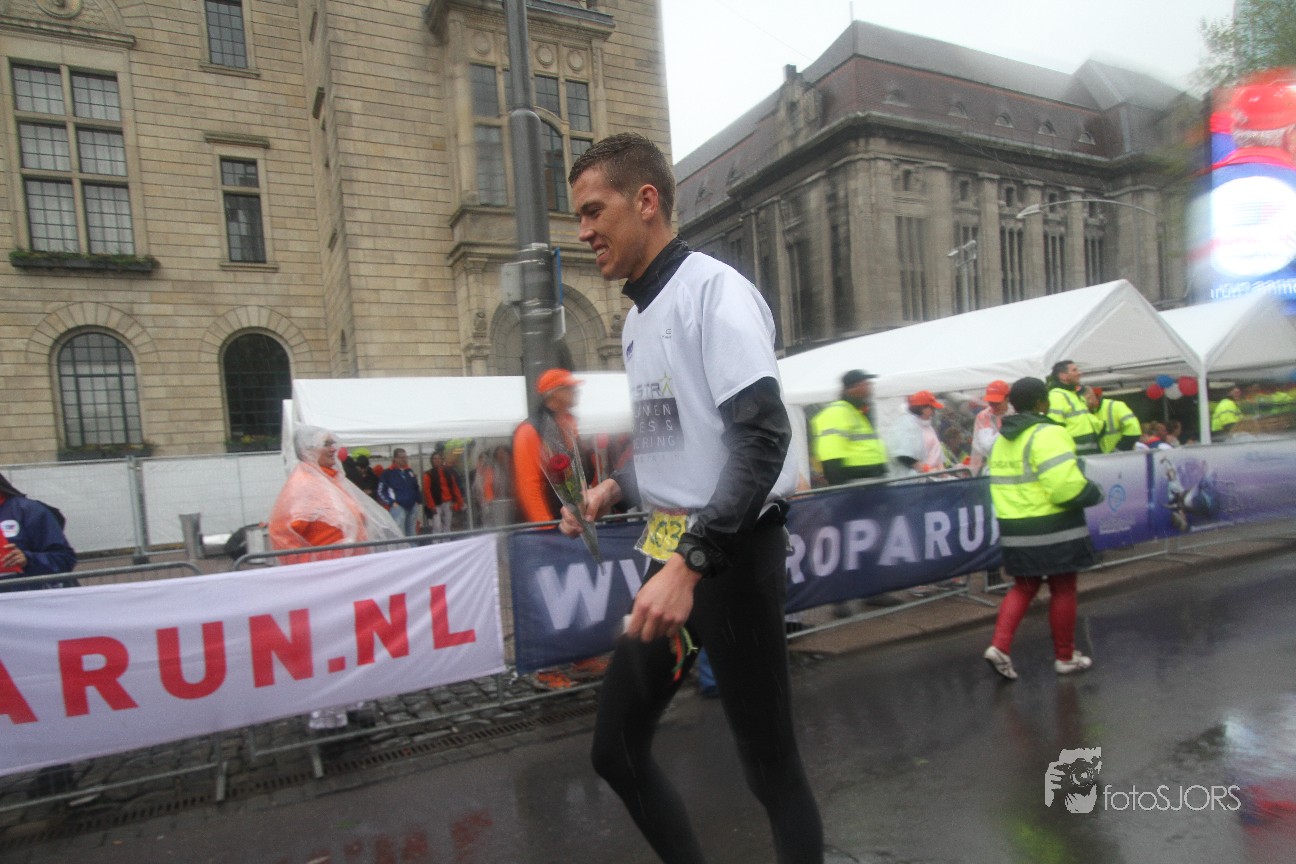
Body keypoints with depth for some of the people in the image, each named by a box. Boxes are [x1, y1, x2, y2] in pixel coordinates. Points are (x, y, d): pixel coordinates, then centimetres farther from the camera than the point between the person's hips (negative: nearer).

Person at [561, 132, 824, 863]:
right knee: (617, 749, 16)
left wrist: (690, 563, -27)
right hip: (672, 554, 9)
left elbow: (764, 439, -22)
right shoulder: (637, 317, 14)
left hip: (731, 557, -9)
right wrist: (614, 491, 5)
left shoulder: (712, 289, -11)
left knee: (770, 765, 4)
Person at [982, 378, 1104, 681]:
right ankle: (1065, 656, 24)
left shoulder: (1002, 440, 10)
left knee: (1023, 588, 17)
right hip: (1053, 529, -7)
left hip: (1015, 530, 7)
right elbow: (1066, 485, -23)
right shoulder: (1047, 434, -16)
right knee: (1063, 590, 10)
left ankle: (1000, 646, 3)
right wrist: (1093, 493, -6)